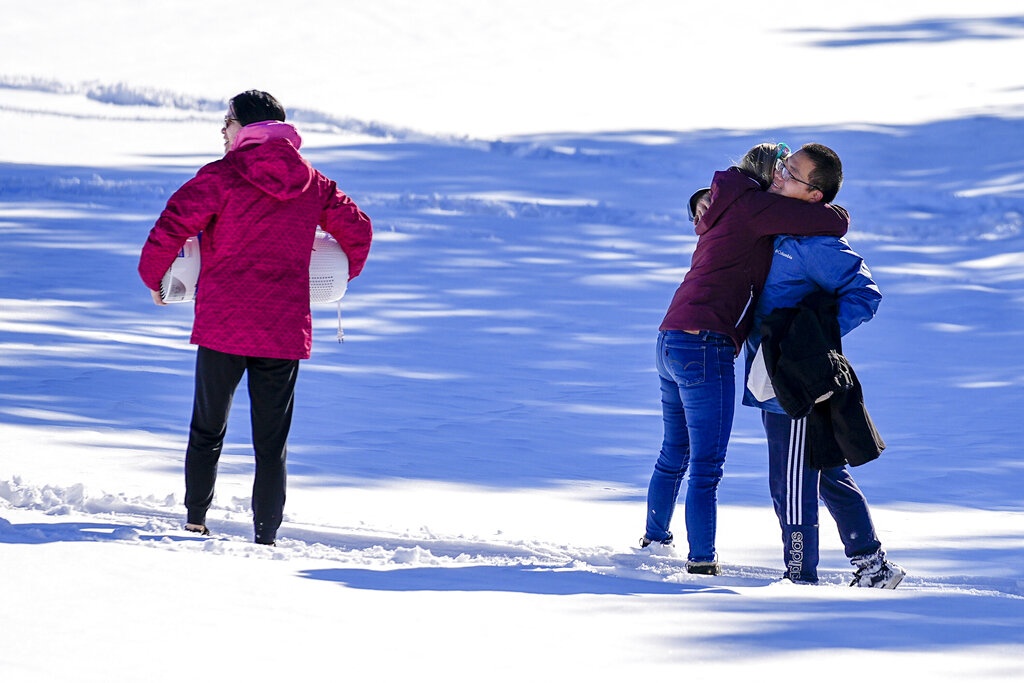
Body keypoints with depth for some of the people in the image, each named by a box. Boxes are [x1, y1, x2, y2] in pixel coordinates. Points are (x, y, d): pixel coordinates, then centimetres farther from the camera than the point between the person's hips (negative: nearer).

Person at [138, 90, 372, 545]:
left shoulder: (222, 176, -7)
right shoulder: (312, 183, 7)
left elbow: (171, 228, -15)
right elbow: (357, 229, 16)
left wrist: (153, 278, 3)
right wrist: (342, 275, 35)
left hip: (222, 325, -3)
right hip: (285, 329, 3)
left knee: (207, 430, 14)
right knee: (271, 442, 7)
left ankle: (195, 522, 17)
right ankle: (266, 537, 4)